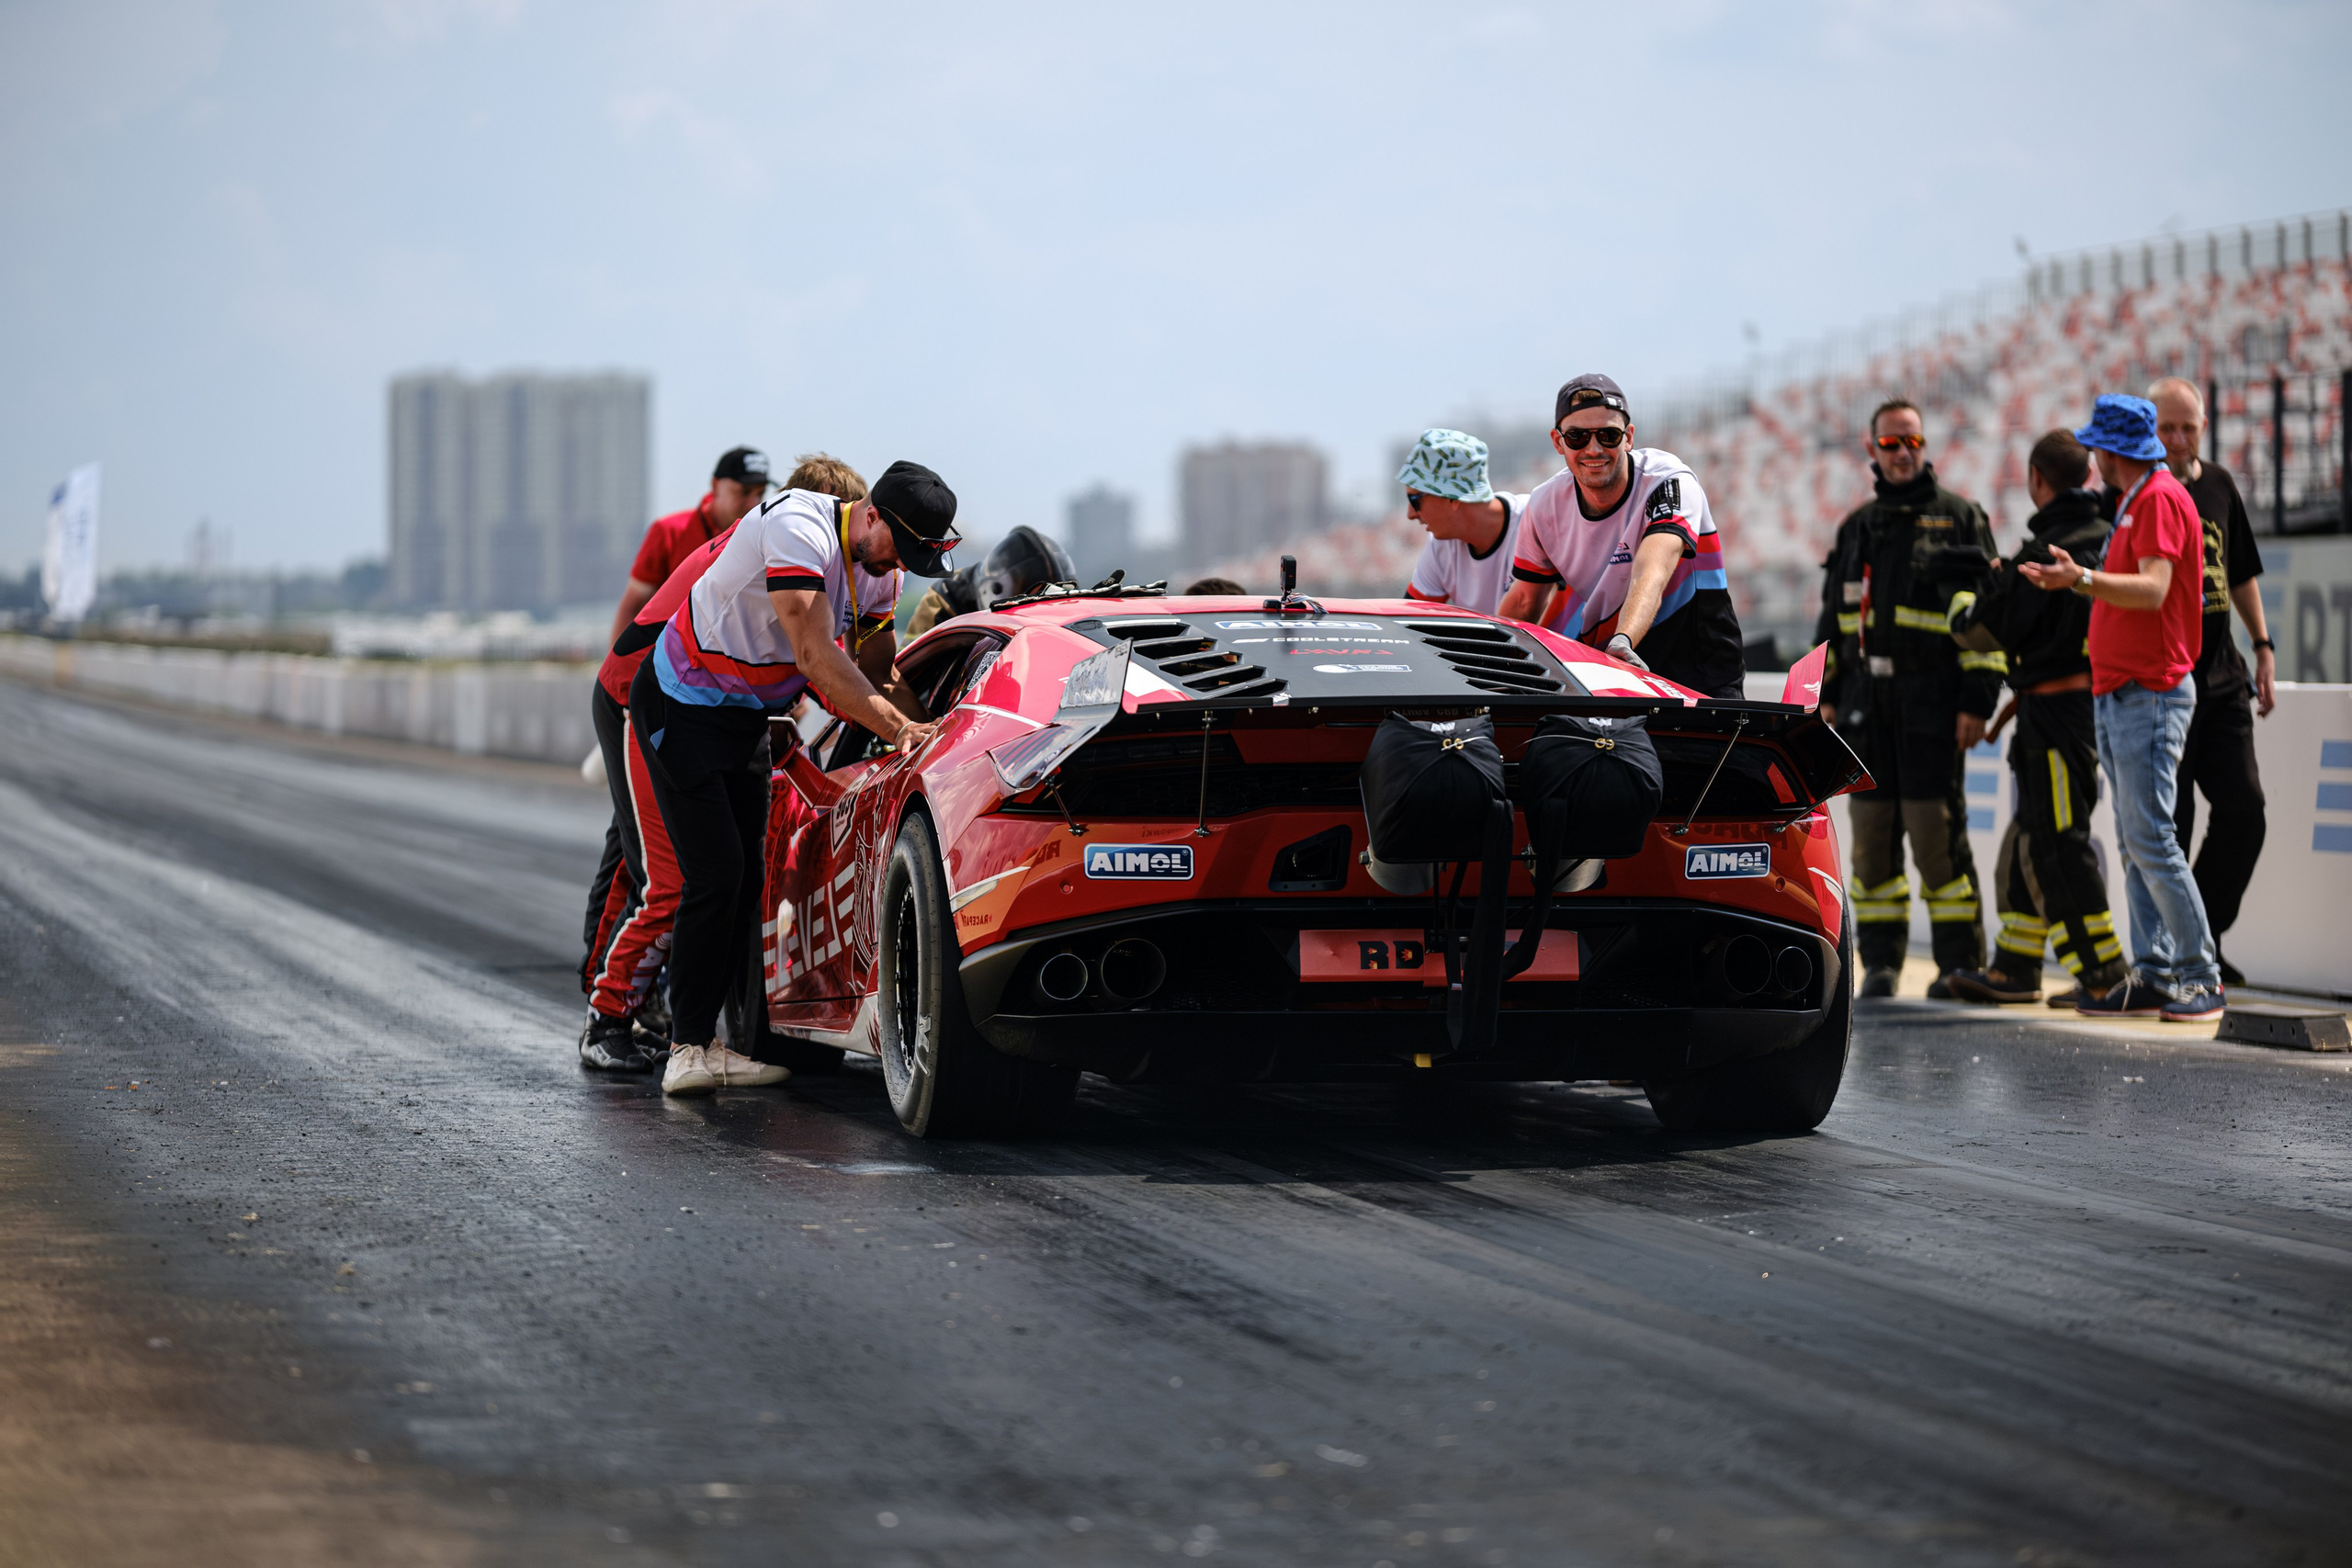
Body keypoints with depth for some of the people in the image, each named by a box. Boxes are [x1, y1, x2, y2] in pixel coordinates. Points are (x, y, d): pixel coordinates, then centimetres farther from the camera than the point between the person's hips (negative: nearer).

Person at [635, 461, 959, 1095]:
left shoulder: (879, 572, -1)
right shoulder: (800, 527, -29)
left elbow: (877, 676, 7)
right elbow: (815, 657, -36)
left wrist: (923, 732, -9)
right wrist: (900, 728, -39)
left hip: (747, 717, 9)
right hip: (683, 704, -9)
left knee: (745, 878, 4)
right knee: (715, 875, -14)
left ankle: (702, 1043, 10)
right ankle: (688, 1049, -9)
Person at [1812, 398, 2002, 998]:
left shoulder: (1960, 517, 2)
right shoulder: (1857, 527, 17)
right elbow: (1832, 622, 21)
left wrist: (1977, 701, -11)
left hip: (1932, 704, -5)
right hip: (1866, 706, 5)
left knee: (1938, 834, -8)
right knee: (1872, 835, 4)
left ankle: (1960, 962, -1)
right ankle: (1880, 960, 10)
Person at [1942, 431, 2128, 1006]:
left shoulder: (2040, 556, -16)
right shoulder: (2110, 539, 6)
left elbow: (1985, 631, -7)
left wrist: (1964, 606, 16)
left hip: (2055, 706, -8)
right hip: (2100, 696, 9)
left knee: (2059, 840, -5)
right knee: (2032, 833, 16)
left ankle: (2104, 974, -6)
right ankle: (2014, 967, 22)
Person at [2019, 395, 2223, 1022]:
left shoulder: (2161, 500, -11)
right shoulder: (2134, 503, 20)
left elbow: (2152, 590, -24)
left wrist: (2084, 578, -34)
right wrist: (2070, 580, 32)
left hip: (2150, 692, -10)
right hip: (2117, 693, 10)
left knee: (2150, 839, -12)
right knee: (2135, 842, 8)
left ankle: (2200, 977, -9)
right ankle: (2153, 976, 8)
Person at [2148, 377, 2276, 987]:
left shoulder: (2219, 487, 11)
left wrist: (2263, 647, 17)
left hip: (2221, 679, 5)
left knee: (2243, 811, 0)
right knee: (2168, 824, -3)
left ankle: (2206, 937, 14)